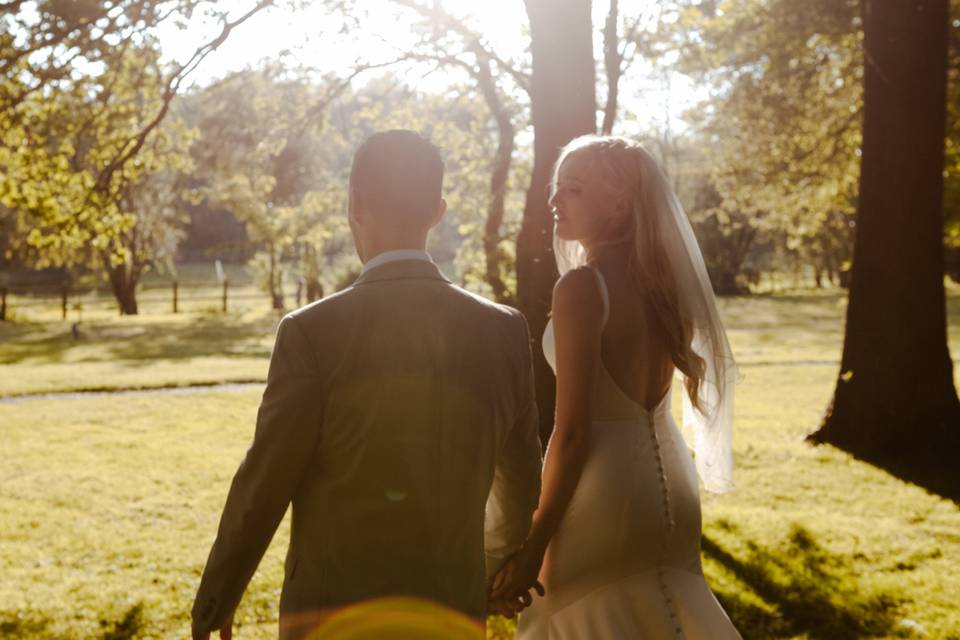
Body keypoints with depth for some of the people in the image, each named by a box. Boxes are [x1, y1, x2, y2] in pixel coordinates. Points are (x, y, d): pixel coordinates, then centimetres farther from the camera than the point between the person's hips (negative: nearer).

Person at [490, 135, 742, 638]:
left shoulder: (582, 286, -17)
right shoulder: (661, 279, 6)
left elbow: (572, 433, -19)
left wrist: (535, 544, -14)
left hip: (604, 493, -8)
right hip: (668, 487, 8)